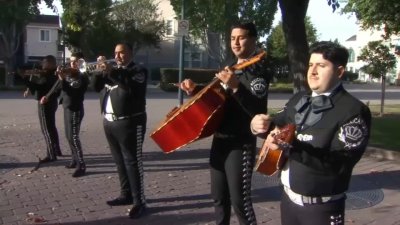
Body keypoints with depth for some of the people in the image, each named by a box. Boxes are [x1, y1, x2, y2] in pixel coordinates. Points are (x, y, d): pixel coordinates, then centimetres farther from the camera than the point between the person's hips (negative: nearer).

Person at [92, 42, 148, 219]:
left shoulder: (138, 71, -3)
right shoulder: (112, 71, 18)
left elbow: (131, 87, -22)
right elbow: (97, 87, 13)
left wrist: (111, 72, -26)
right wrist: (99, 71, -4)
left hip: (129, 123, -7)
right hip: (110, 123, 7)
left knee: (132, 161, -8)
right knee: (119, 161, 13)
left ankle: (139, 201, -4)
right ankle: (126, 195, 24)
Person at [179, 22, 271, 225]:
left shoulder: (258, 72, -12)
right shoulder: (230, 69, 14)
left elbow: (258, 111, -25)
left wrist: (236, 87, -35)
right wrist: (195, 90, 8)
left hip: (241, 144, -8)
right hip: (219, 141, 8)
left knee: (240, 201, -5)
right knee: (219, 198, 17)